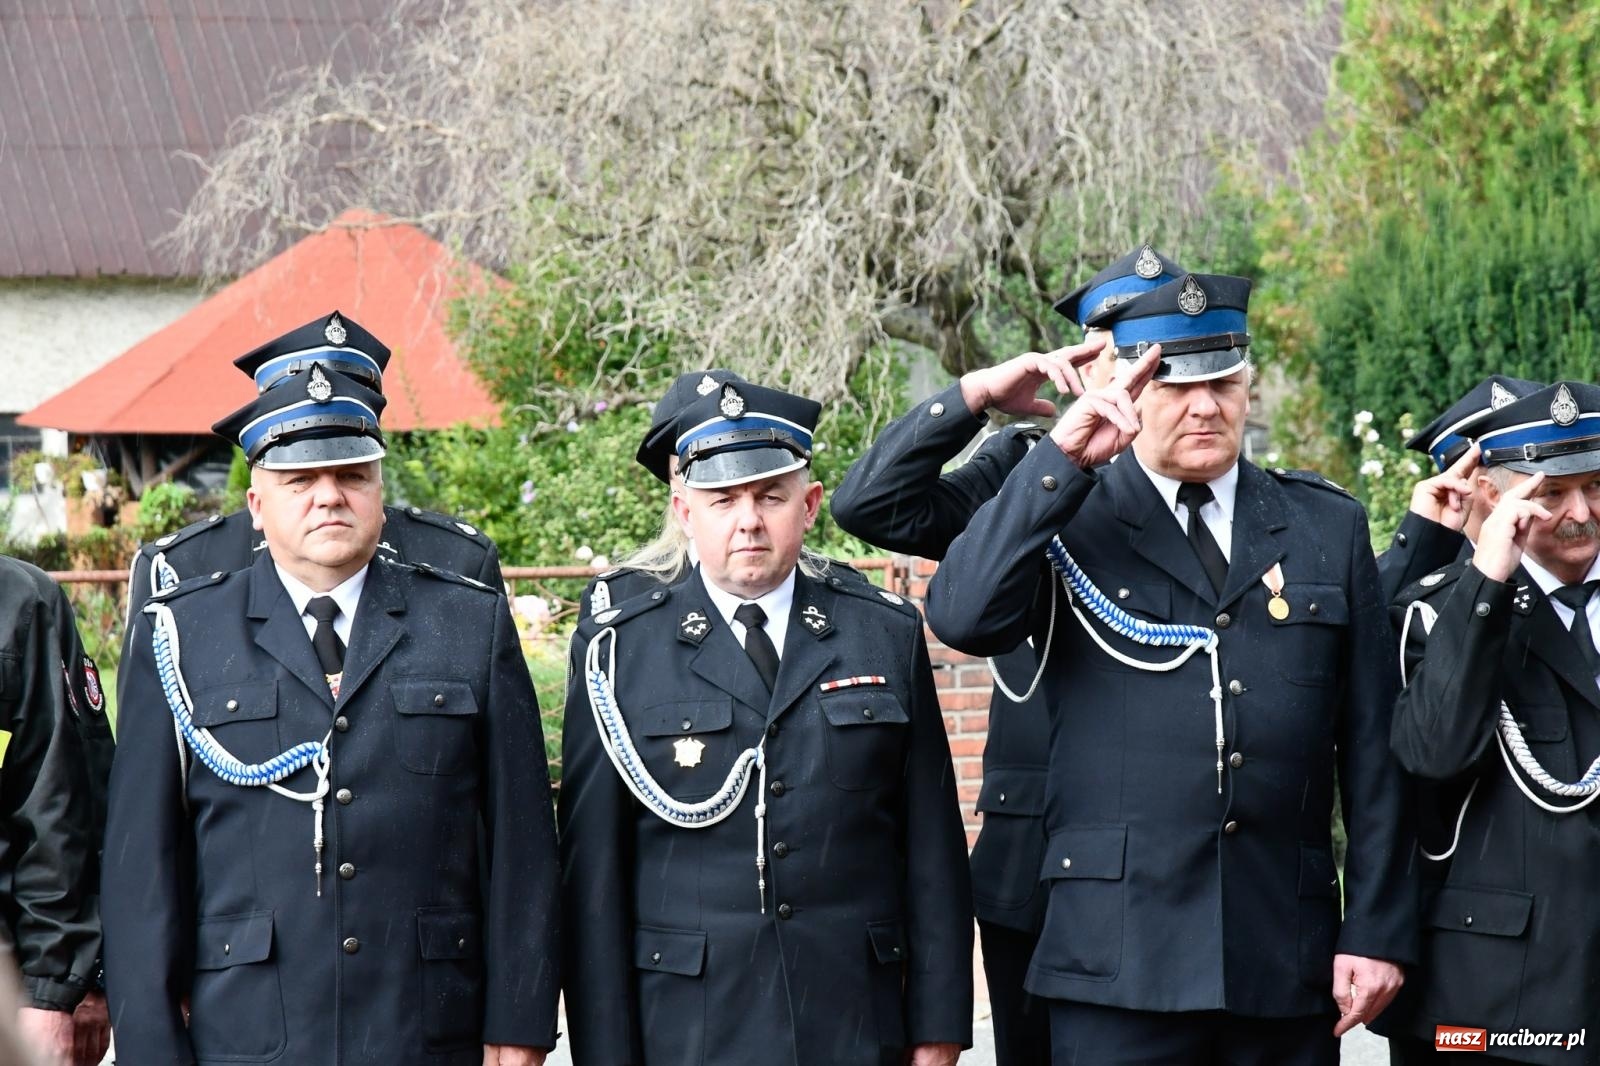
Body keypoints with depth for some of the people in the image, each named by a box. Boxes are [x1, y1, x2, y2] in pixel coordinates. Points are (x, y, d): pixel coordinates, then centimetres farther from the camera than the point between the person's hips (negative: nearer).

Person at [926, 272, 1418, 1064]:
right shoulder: (1066, 520, 5)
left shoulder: (1329, 528, 12)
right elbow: (961, 618, -15)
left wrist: (1378, 931, 4)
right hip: (1119, 961, -2)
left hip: (1287, 964, 3)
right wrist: (1061, 460, -16)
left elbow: (1372, 750, 10)